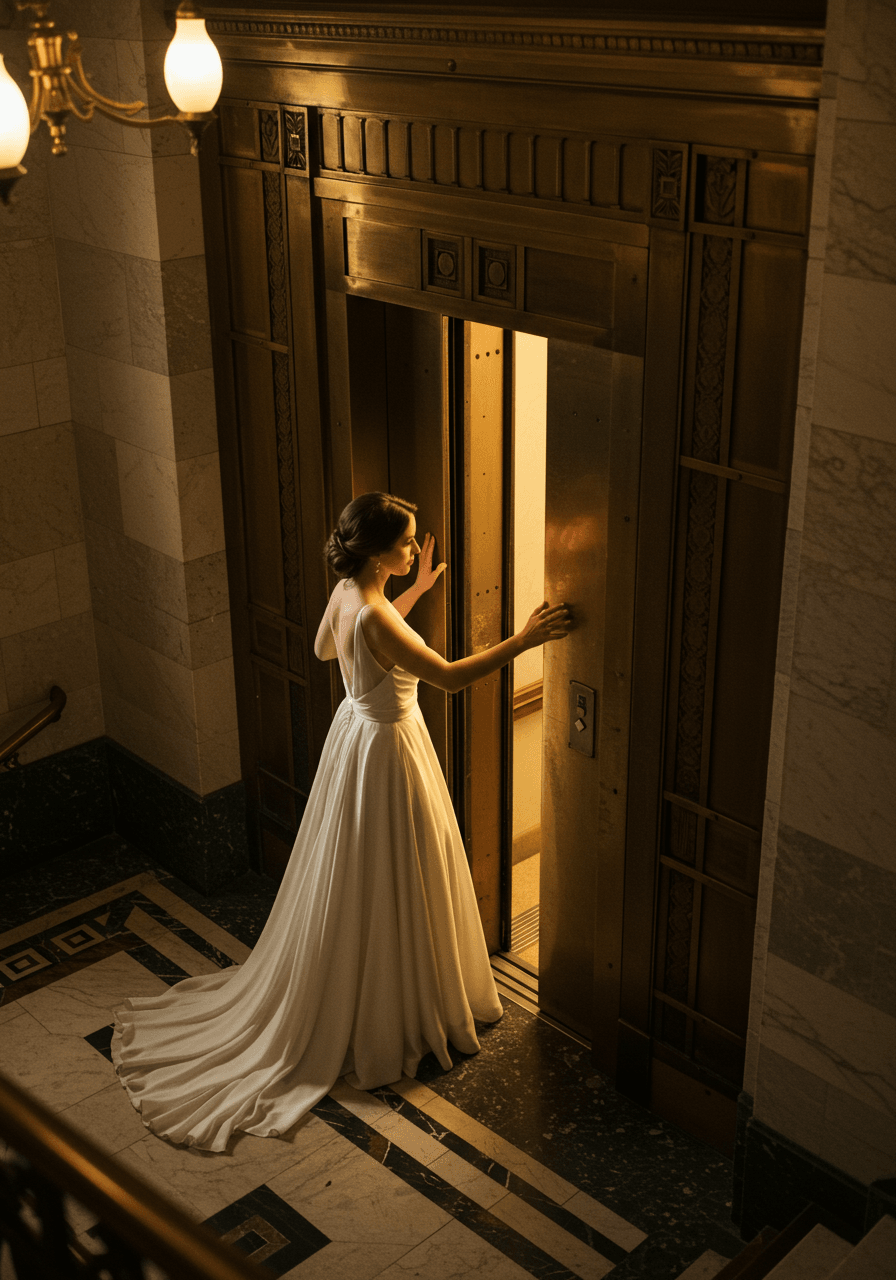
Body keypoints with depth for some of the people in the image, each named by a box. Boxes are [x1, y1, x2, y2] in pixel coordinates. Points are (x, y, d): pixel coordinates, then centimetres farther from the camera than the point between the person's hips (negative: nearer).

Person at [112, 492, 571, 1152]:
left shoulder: (349, 593, -3)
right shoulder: (374, 617, -31)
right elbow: (450, 676, -30)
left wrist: (414, 592, 17)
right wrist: (525, 640, -27)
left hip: (357, 733, 9)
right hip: (386, 751, -9)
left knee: (353, 882, 23)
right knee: (383, 891, 6)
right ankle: (388, 1023, 24)